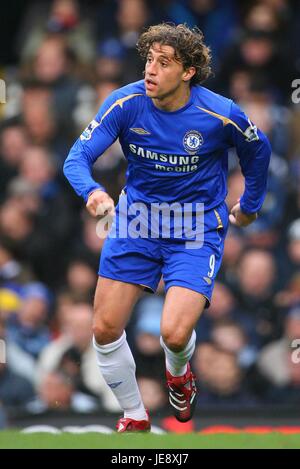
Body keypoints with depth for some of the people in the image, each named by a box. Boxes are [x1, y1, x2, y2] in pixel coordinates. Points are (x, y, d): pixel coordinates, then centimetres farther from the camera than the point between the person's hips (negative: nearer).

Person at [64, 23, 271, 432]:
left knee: (175, 334, -19)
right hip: (137, 219, 3)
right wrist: (92, 191, -39)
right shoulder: (127, 103, -15)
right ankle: (134, 417, 20)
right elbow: (78, 156, -18)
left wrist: (250, 205, 16)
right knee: (105, 330, -3)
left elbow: (258, 150, 4)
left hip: (196, 230, -3)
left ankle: (178, 373, 20)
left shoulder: (221, 115, -18)